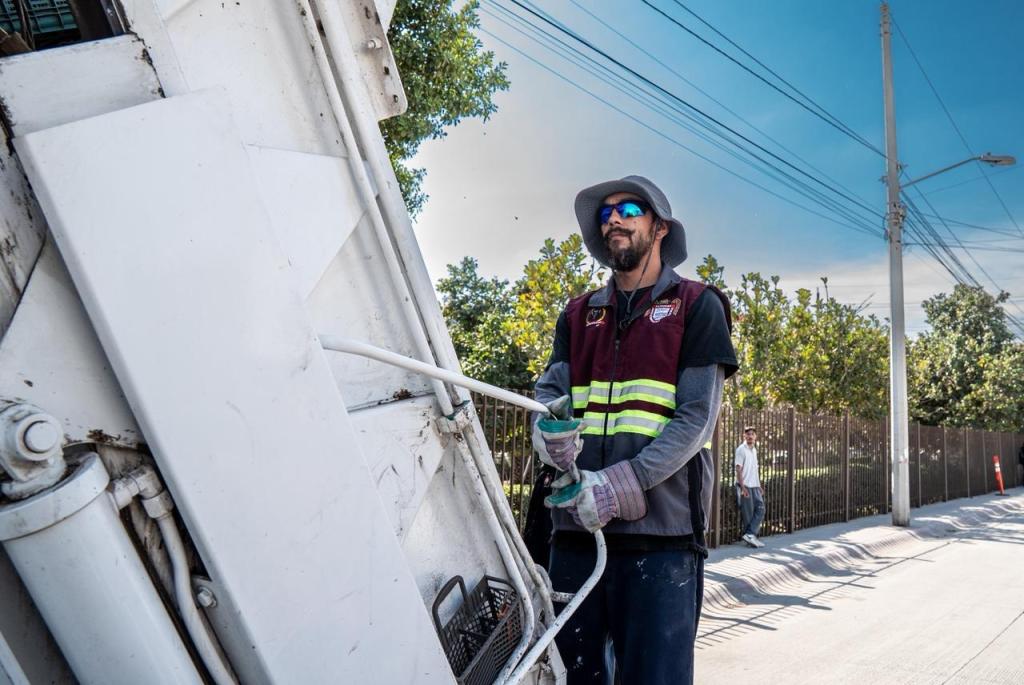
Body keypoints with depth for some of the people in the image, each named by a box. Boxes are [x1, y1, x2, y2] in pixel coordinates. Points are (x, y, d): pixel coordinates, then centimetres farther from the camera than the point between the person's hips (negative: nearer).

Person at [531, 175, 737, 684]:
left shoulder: (696, 306, 5)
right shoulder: (578, 315, 19)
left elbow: (696, 418, -5)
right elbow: (549, 390, 7)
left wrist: (620, 485, -17)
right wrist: (549, 430, -18)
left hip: (660, 533, -4)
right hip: (575, 530, 4)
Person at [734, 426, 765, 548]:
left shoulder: (754, 450, 15)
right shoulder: (741, 449, -9)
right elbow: (738, 469, -13)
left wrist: (759, 486, 18)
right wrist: (743, 487, -19)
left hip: (755, 486, 8)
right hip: (745, 486, -8)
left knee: (760, 510, 0)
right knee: (748, 514, -3)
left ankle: (750, 535, -1)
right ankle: (750, 536, 5)